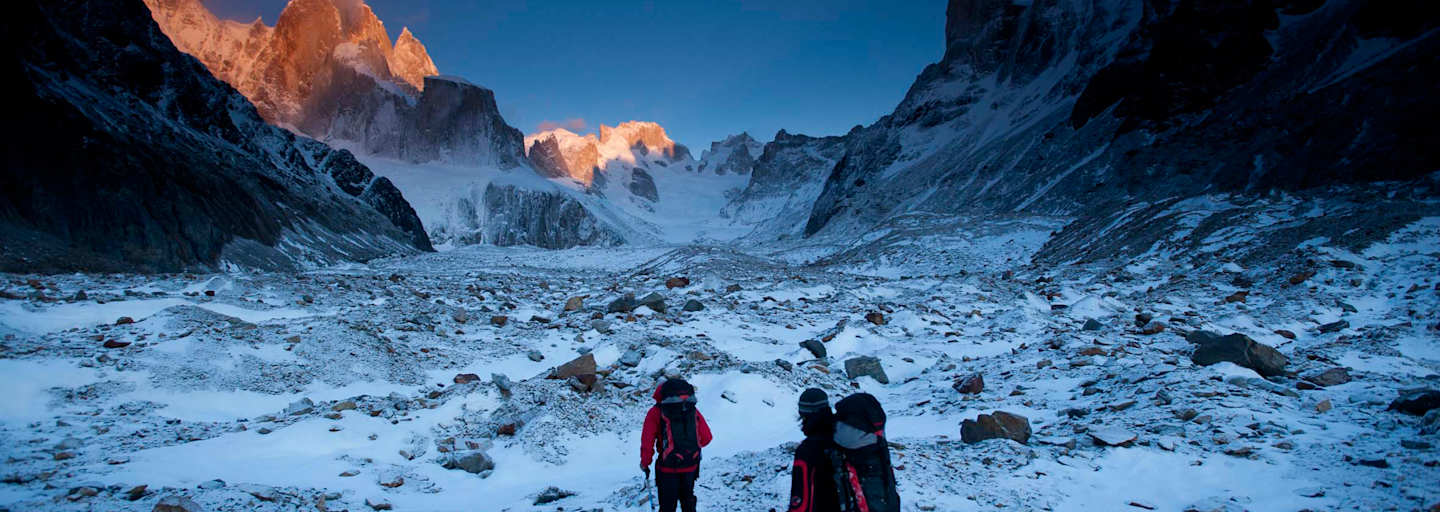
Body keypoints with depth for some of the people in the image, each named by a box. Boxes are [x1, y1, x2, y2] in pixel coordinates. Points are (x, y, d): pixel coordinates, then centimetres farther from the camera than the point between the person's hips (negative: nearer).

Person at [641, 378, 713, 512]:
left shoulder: (656, 412, -3)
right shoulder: (693, 410, 6)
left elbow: (647, 441, -7)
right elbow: (706, 438, 6)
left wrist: (644, 463, 6)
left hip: (668, 466, -3)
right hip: (691, 465, 4)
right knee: (688, 500, 24)